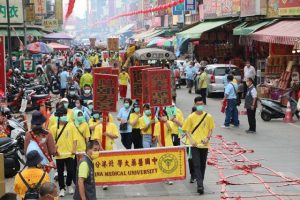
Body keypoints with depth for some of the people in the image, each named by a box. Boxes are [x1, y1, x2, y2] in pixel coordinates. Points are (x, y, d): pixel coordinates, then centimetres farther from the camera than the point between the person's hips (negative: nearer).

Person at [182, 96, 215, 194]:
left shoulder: (208, 117, 0)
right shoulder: (191, 117, -4)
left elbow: (211, 129, 9)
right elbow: (186, 130, 1)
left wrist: (208, 138, -8)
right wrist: (191, 140, -13)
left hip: (204, 145, 2)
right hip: (195, 145, -2)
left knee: (203, 165, 10)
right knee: (197, 165, -10)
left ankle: (200, 182, 27)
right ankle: (200, 185, -16)